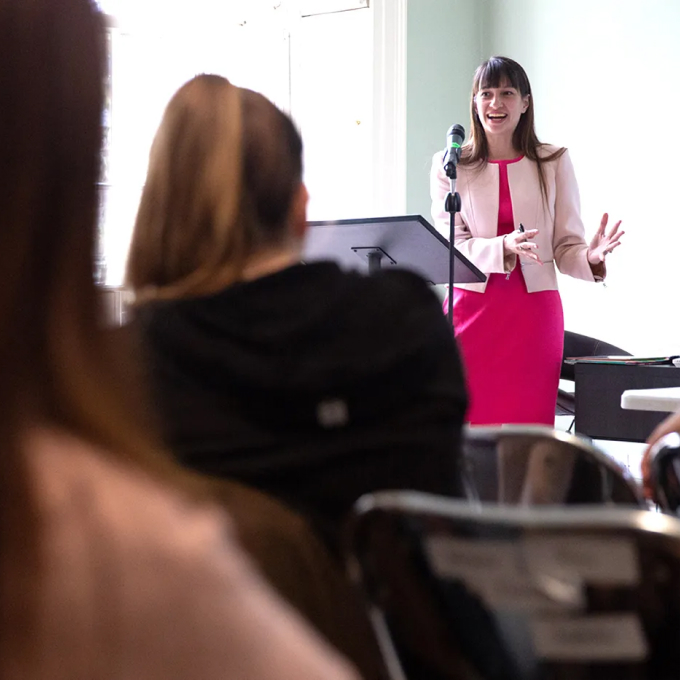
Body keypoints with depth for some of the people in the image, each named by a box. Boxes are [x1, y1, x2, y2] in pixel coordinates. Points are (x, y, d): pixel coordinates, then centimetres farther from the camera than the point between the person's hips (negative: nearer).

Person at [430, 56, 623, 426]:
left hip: (535, 312, 0)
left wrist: (590, 257, -18)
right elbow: (449, 246, -5)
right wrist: (504, 248, -22)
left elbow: (566, 246, 5)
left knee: (530, 425, -1)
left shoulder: (554, 163, 6)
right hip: (472, 308, 0)